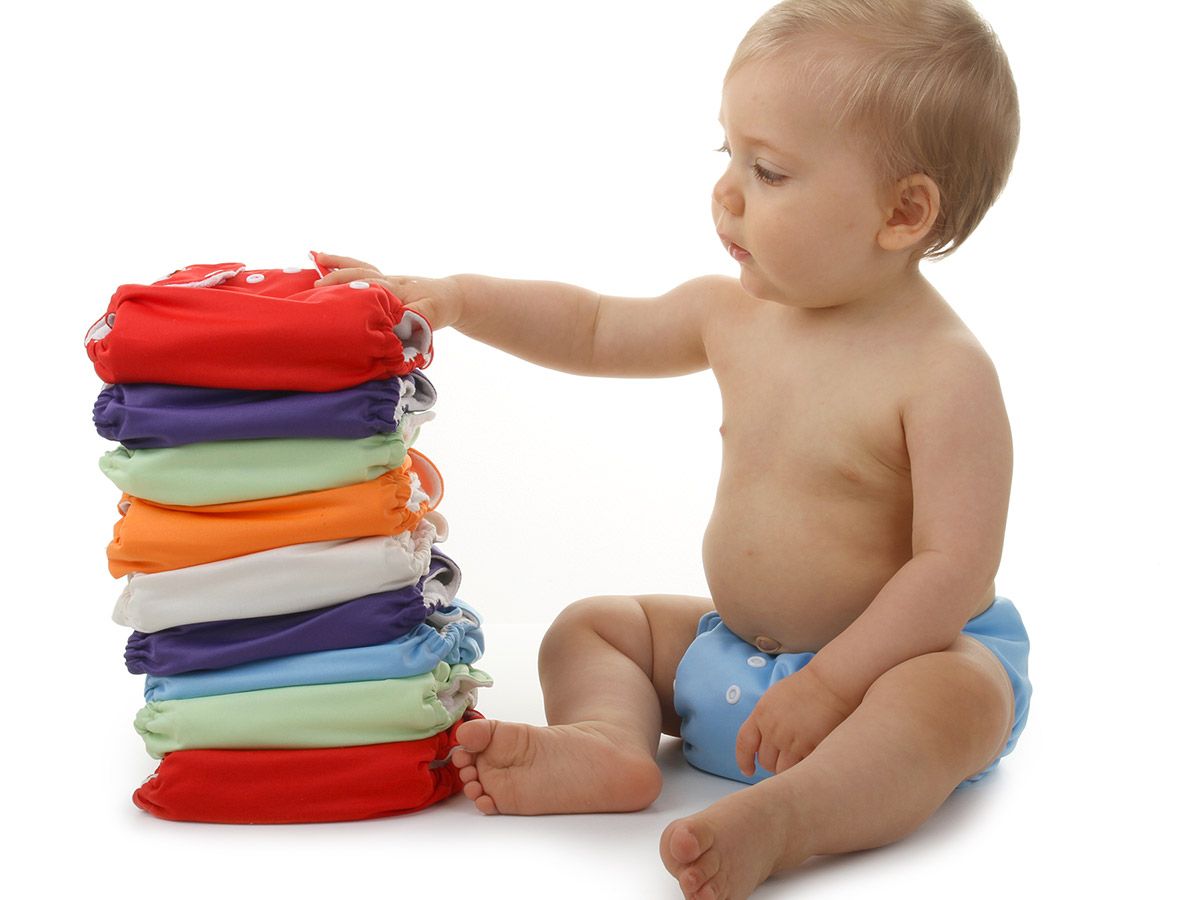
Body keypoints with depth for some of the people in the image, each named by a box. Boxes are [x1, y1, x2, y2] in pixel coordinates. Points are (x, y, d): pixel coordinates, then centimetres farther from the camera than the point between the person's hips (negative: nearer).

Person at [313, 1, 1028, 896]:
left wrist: (831, 682, -30)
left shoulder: (945, 372, -22)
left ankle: (781, 817, -60)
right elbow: (596, 329, 14)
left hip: (909, 652, -7)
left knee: (954, 697, -39)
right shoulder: (733, 315, 0)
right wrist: (453, 299, 4)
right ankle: (607, 741, -22)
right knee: (589, 627, 8)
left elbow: (954, 570, -25)